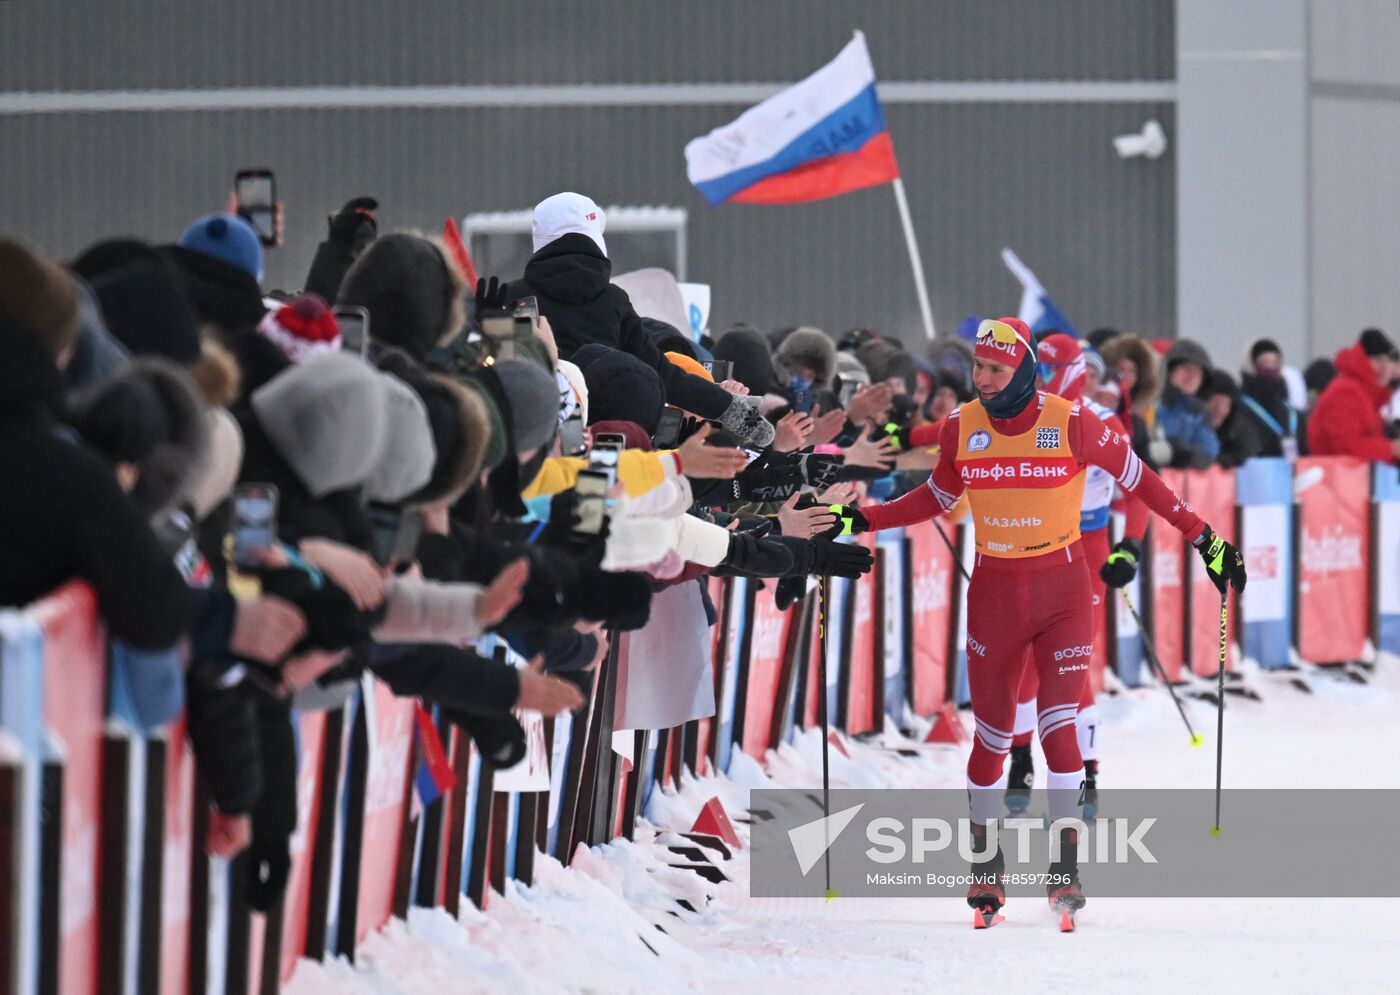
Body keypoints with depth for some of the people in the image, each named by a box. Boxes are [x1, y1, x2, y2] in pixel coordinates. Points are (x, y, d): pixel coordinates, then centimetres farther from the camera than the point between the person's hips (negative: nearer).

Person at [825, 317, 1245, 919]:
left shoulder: (1071, 423, -11)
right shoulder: (961, 428, -2)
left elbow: (1138, 480, 0)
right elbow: (938, 497, 15)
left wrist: (1204, 539, 0)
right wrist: (864, 520, 6)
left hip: (1063, 592, -2)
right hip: (993, 594, 3)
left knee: (1059, 728, -13)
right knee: (991, 736, 5)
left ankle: (1066, 870, -2)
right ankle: (985, 865, 23)